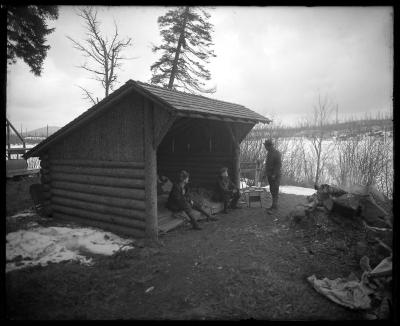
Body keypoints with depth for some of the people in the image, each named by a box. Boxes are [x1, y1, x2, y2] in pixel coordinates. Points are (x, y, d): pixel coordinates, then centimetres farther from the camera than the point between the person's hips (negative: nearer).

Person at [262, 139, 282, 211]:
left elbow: (279, 165, -15)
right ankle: (275, 205, 19)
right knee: (272, 190, 11)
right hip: (270, 175, 8)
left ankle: (274, 205, -5)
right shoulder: (269, 153, 13)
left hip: (275, 175, -8)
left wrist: (274, 174, -20)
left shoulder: (277, 153, -12)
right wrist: (265, 173, 16)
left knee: (275, 190, -6)